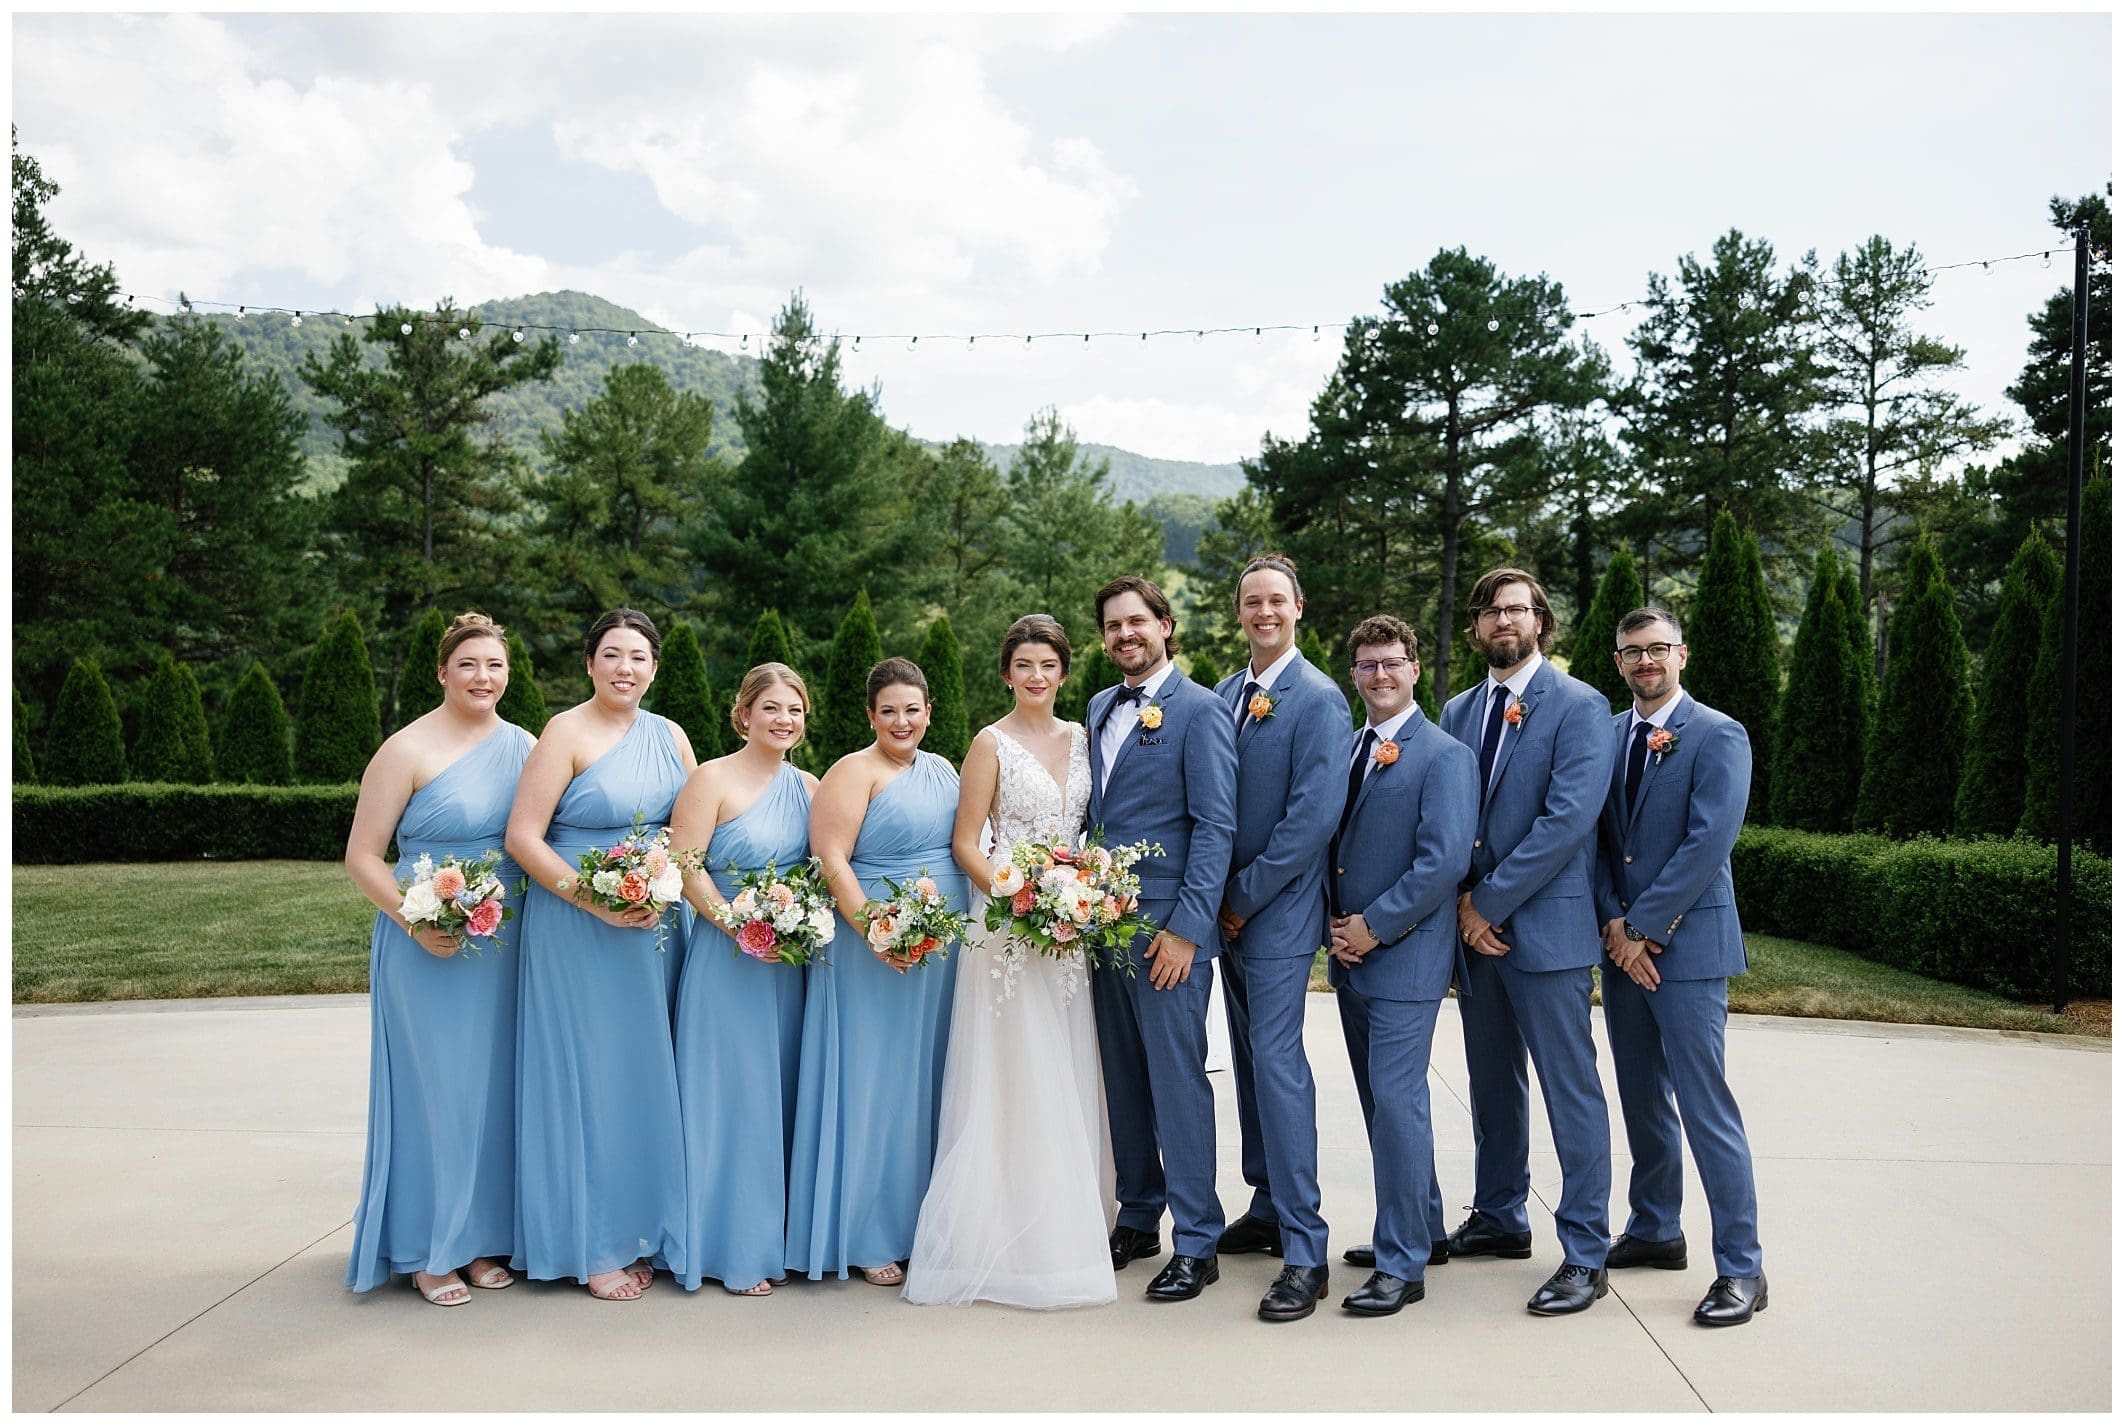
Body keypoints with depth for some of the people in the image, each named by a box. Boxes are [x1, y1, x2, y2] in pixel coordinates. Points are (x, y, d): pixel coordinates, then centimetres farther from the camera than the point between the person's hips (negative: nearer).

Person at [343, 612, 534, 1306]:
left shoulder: (523, 746, 7)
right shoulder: (408, 750, -7)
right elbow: (362, 857, -6)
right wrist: (416, 923, -19)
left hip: (506, 947, 5)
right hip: (430, 948, -4)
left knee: (492, 1086, 10)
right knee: (432, 1089, 1)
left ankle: (481, 1236, 24)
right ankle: (429, 1251, 15)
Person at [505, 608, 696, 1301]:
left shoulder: (670, 736, 9)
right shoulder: (567, 733, -8)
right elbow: (523, 836, -13)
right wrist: (596, 901, -19)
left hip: (653, 926, 5)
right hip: (576, 927, -5)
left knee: (645, 1072, 10)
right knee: (587, 1074, 1)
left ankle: (641, 1231, 23)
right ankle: (592, 1246, 14)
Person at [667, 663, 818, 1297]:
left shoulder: (809, 787, 10)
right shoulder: (712, 779, -5)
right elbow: (684, 865, -11)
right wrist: (739, 925, -19)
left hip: (791, 960, 5)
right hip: (725, 957, -5)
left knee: (779, 1093, 11)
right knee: (730, 1095, 0)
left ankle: (773, 1238, 23)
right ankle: (732, 1250, 11)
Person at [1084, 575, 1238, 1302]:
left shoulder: (1199, 710, -7)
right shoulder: (1099, 708, 14)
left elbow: (1214, 827, -12)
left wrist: (1187, 928, -16)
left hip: (1166, 928, -7)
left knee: (1178, 1080, -1)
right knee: (1122, 1078, 14)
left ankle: (1196, 1241, 11)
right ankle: (1137, 1217, 28)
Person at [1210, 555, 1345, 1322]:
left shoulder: (1318, 699, -12)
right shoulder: (1226, 693, 10)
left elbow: (1313, 815, -18)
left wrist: (1246, 896, -14)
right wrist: (1221, 897, 4)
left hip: (1278, 910, -7)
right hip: (1230, 906, 8)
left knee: (1277, 1063, -9)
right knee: (1251, 1060, 15)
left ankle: (1304, 1252, -2)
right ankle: (1268, 1208, 28)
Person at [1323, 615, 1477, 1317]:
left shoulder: (1444, 755, -9)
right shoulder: (1342, 749, 12)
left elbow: (1444, 860, -17)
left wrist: (1374, 926, -15)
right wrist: (1336, 926, 1)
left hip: (1405, 957, -7)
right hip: (1348, 955, 7)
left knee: (1397, 1101, -7)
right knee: (1383, 1102, 16)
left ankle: (1401, 1265, 3)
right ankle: (1420, 1229, 31)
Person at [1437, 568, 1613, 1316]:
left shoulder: (1578, 706, -7)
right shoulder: (1458, 712, 12)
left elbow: (1566, 819, -16)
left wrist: (1491, 903, -15)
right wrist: (1464, 901, -5)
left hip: (1546, 926, -6)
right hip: (1476, 924, 6)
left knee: (1571, 1091, 0)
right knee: (1491, 1081, 16)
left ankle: (1586, 1254, 8)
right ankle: (1500, 1219, 31)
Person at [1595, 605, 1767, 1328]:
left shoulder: (1717, 736, -7)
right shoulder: (1607, 735, 11)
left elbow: (1707, 842, -15)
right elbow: (1597, 837, 8)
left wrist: (1641, 928, -14)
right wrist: (1613, 921, -6)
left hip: (1686, 944, -6)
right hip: (1622, 943, 6)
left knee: (1706, 1107, -5)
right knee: (1642, 1099, 15)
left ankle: (1741, 1268, 4)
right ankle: (1655, 1231, 30)